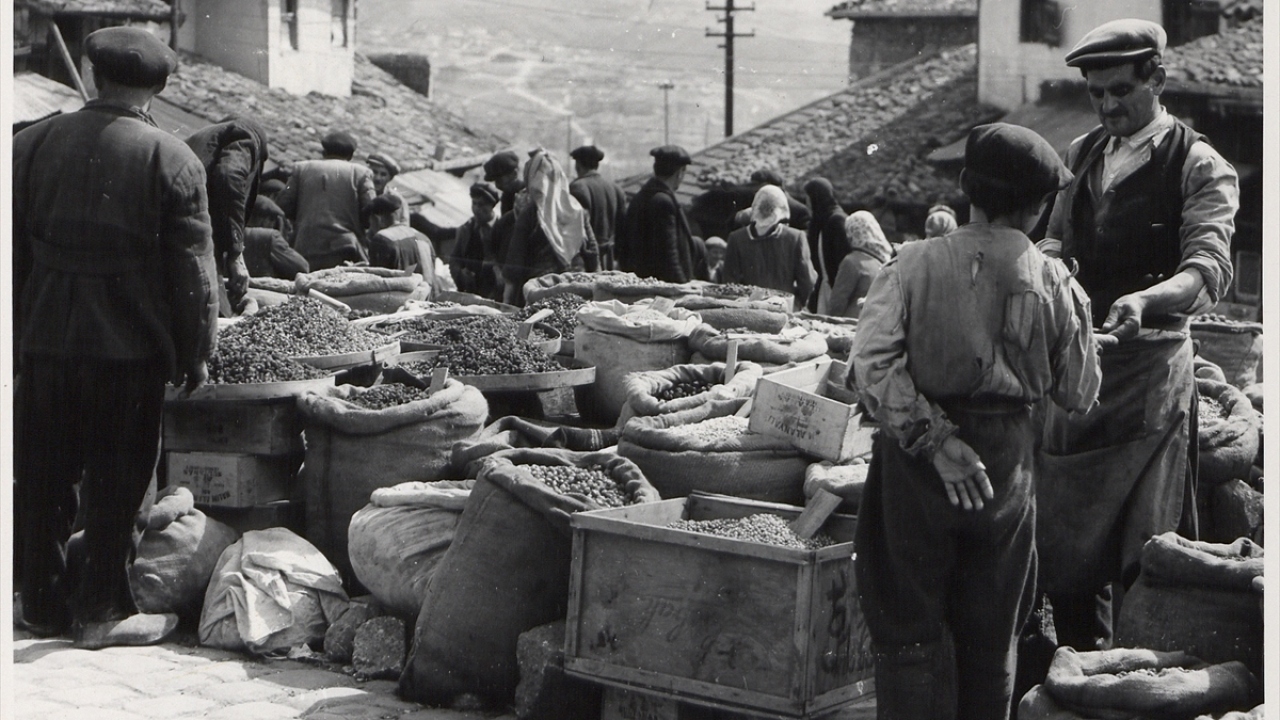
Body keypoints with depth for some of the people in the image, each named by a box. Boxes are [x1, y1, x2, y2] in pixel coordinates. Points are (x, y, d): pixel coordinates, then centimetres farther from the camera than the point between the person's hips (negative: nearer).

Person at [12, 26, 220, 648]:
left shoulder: (31, 145, 2)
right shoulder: (172, 160, -9)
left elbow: (13, 249, 7)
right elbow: (193, 269, -7)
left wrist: (16, 333, 16)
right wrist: (195, 353, 3)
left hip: (43, 341, 4)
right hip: (131, 347, -3)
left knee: (41, 479, 14)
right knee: (118, 482, 6)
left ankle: (42, 603, 24)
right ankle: (101, 610, 12)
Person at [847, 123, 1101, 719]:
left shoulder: (915, 263, -7)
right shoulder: (1054, 283, -3)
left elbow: (871, 362, -18)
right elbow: (1078, 395, 6)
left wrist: (933, 439, -16)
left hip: (917, 466, -1)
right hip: (1008, 462, 2)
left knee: (908, 631, 7)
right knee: (991, 638, 16)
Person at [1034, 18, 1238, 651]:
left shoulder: (1199, 167, -7)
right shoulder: (1081, 155, 13)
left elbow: (1209, 270, -19)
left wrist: (1143, 300, -39)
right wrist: (1049, 261, -7)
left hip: (1150, 358, -6)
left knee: (1141, 540, -2)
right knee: (1063, 531, 11)